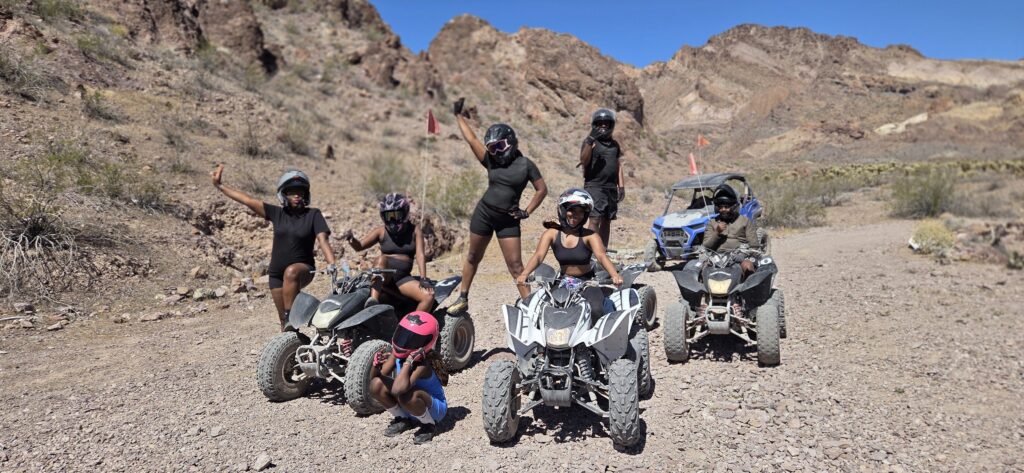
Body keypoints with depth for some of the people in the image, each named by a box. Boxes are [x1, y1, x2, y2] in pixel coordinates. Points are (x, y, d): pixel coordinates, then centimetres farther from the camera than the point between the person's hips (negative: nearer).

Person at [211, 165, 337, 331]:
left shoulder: (313, 214, -6)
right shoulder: (277, 213, 3)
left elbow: (322, 240, -16)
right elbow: (247, 200, 2)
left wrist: (331, 263, -32)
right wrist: (220, 186, -1)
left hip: (303, 269, -4)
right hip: (276, 273, 4)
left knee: (291, 272, -39)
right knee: (283, 319, 9)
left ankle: (290, 316, -33)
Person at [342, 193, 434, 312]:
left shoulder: (414, 231, 4)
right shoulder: (381, 231, 5)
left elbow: (420, 255, -6)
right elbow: (359, 246, 4)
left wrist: (423, 278, -20)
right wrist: (352, 239, -20)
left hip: (403, 278, 1)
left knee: (429, 296, -22)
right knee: (382, 259, -34)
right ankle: (374, 300, -45)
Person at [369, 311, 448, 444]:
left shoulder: (423, 363, -32)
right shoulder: (397, 354, -13)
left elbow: (398, 389, -47)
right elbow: (374, 377, -8)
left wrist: (408, 361, -44)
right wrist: (376, 363, -29)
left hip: (434, 408, -6)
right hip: (408, 408, 6)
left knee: (407, 396, -40)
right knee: (376, 384, -17)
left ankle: (429, 424, -8)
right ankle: (403, 419, 6)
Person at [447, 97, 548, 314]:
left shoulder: (525, 164, -5)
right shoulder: (491, 161, 3)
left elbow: (542, 189, -1)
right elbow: (471, 139, 2)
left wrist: (527, 212, -8)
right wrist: (459, 115, 3)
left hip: (508, 220, -3)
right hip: (483, 214, 3)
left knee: (515, 266, -6)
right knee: (473, 257, 13)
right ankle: (463, 298, 27)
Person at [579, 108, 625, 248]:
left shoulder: (614, 144, 16)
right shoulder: (589, 141, -1)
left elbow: (618, 165, 20)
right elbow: (583, 161, -15)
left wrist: (621, 186, 12)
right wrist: (589, 142, -25)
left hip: (611, 188, 6)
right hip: (594, 186, -6)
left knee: (606, 221, 8)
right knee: (595, 220, -13)